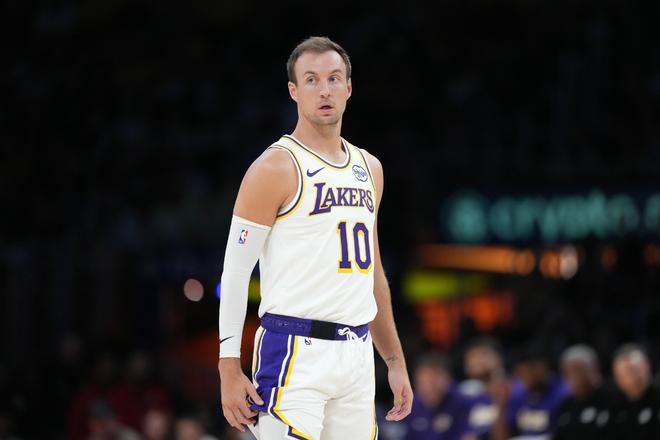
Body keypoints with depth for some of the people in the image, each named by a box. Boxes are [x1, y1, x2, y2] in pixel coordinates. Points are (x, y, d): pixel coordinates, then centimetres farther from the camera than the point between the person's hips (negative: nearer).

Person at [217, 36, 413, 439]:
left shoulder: (369, 169, 16)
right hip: (295, 353, -7)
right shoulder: (276, 168, -6)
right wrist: (229, 370, -14)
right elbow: (236, 270, -8)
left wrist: (395, 361, 21)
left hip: (357, 354, 7)